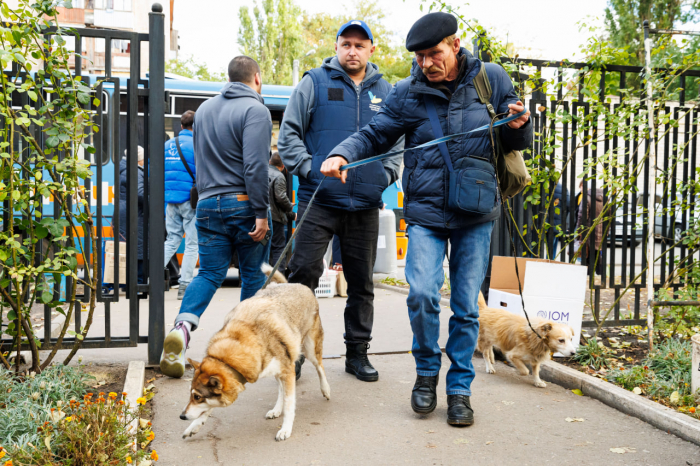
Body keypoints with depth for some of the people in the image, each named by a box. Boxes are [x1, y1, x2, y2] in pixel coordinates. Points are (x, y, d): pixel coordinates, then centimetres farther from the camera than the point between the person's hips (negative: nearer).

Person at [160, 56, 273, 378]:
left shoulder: (204, 109, 14)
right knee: (254, 275, 9)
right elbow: (255, 166, -19)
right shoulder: (255, 110, -10)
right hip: (243, 205, -5)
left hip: (208, 205, 5)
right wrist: (261, 212, -17)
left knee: (209, 273, 7)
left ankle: (183, 327, -15)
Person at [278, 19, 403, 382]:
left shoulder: (385, 91, 14)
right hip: (318, 201, -3)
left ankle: (357, 352, 22)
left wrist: (386, 175, 5)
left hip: (365, 204, 3)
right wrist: (308, 168, -10)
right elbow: (289, 133, 3)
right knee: (303, 272, -7)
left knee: (362, 281, 9)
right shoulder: (314, 82, 5)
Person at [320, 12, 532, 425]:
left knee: (467, 306, 5)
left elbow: (518, 142, 10)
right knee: (422, 294, -16)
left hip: (476, 216, 1)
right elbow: (375, 135, 3)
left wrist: (520, 124, -14)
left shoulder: (491, 78, 2)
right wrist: (342, 154, -17)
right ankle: (427, 371, 12)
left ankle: (460, 388, 23)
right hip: (425, 212, -1)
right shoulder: (407, 93, -1)